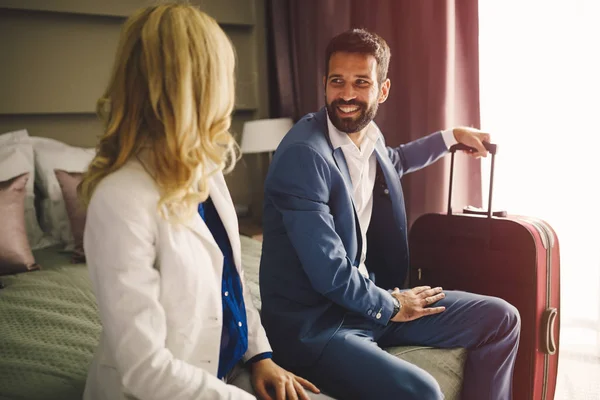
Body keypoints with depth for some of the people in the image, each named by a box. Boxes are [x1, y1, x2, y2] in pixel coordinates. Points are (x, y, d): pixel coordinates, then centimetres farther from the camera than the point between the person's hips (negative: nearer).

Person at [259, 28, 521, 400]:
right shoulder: (304, 154, -23)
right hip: (314, 325, -8)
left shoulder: (369, 135, 3)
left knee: (501, 319, 8)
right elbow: (328, 272, -24)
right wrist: (389, 307, -9)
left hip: (371, 296, 9)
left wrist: (452, 136, 35)